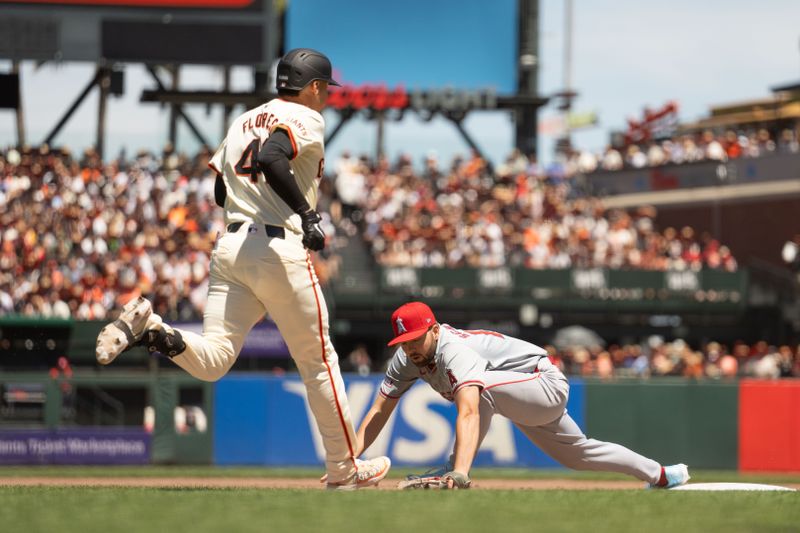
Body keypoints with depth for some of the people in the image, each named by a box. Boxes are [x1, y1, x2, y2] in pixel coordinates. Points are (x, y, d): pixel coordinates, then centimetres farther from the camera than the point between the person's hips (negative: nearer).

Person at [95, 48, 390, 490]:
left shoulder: (244, 120, 21)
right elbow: (271, 160, -23)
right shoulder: (305, 119, -3)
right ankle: (344, 469, 15)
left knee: (211, 362, -2)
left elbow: (220, 192, 21)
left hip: (229, 247, 6)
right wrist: (307, 213, -21)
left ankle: (146, 327, -28)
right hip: (279, 250, -6)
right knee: (318, 360, 8)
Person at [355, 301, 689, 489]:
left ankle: (454, 471, -26)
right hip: (525, 402, 10)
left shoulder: (454, 351, -36)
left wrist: (459, 472, -65)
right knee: (577, 454, 22)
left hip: (548, 384, -10)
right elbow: (379, 412, -11)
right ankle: (659, 474, 39)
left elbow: (468, 413, -52)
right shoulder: (407, 358, -10)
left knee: (481, 385, -37)